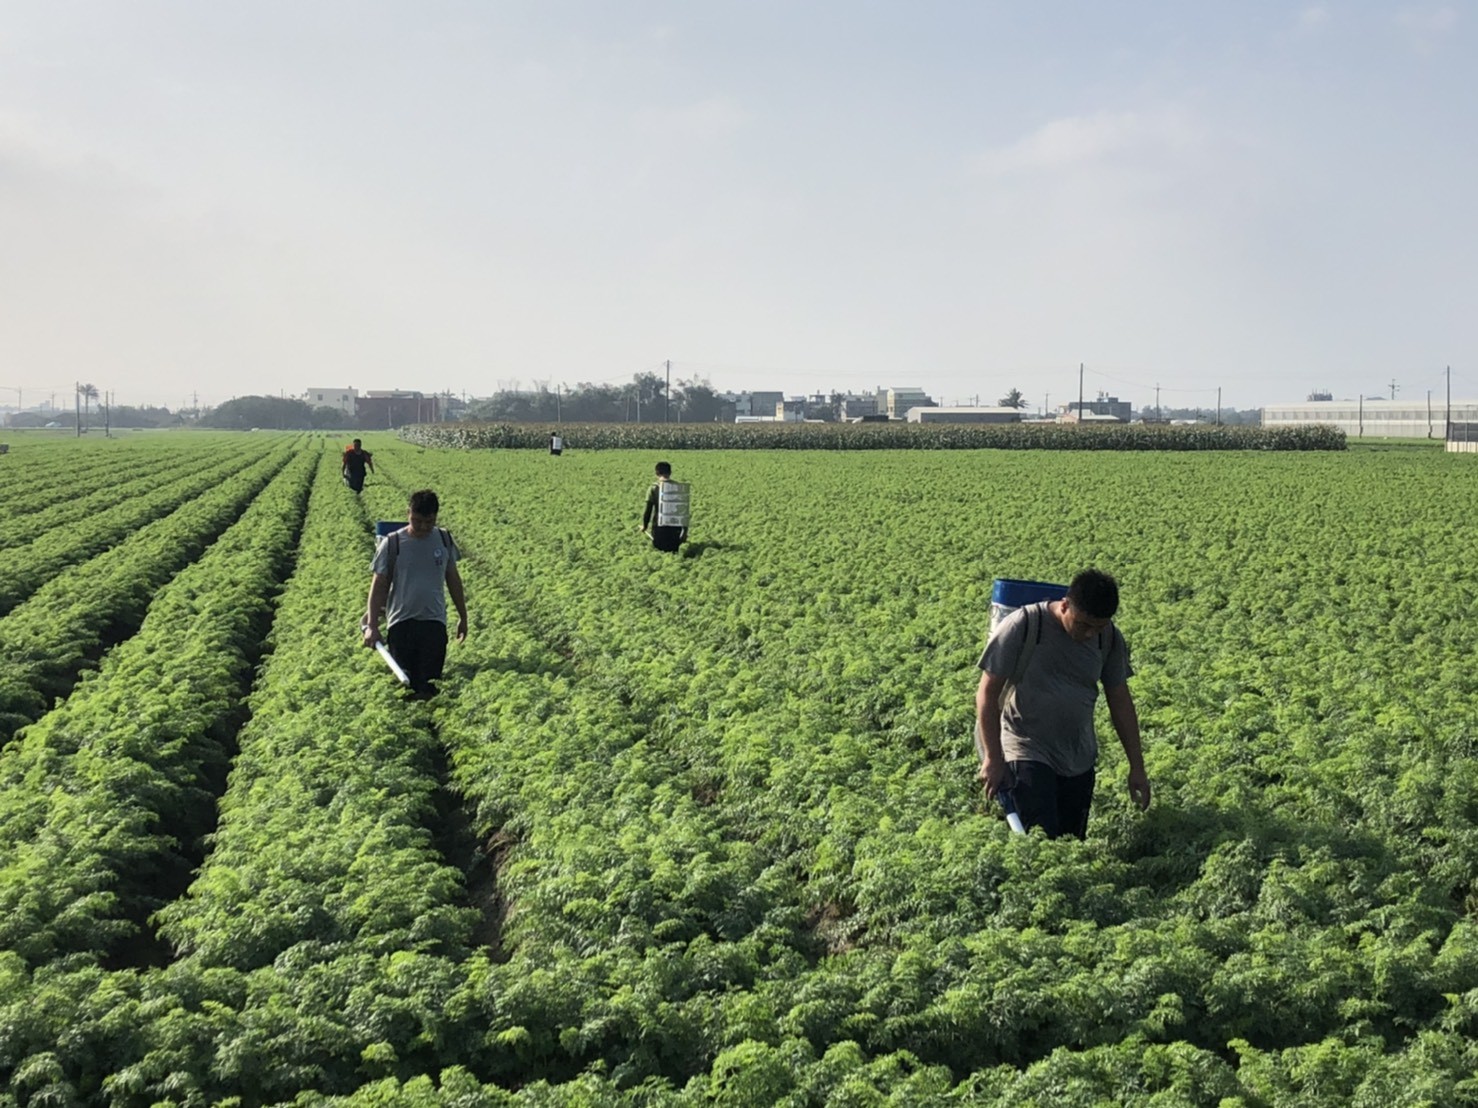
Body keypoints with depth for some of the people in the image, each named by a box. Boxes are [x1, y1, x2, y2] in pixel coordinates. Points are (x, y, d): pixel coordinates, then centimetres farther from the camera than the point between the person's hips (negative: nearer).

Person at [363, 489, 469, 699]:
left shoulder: (444, 539, 3)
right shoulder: (393, 543, -7)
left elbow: (453, 579, 14)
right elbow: (379, 584, -3)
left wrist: (463, 616, 16)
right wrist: (372, 625, -9)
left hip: (434, 621, 2)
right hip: (401, 622, -1)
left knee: (428, 685, -3)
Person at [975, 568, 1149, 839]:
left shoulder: (1109, 638, -3)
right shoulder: (1022, 626, -17)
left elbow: (1120, 701, 8)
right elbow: (987, 693, -12)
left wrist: (1137, 767, 8)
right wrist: (993, 759, -13)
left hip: (1079, 759, 5)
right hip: (1027, 753, -5)